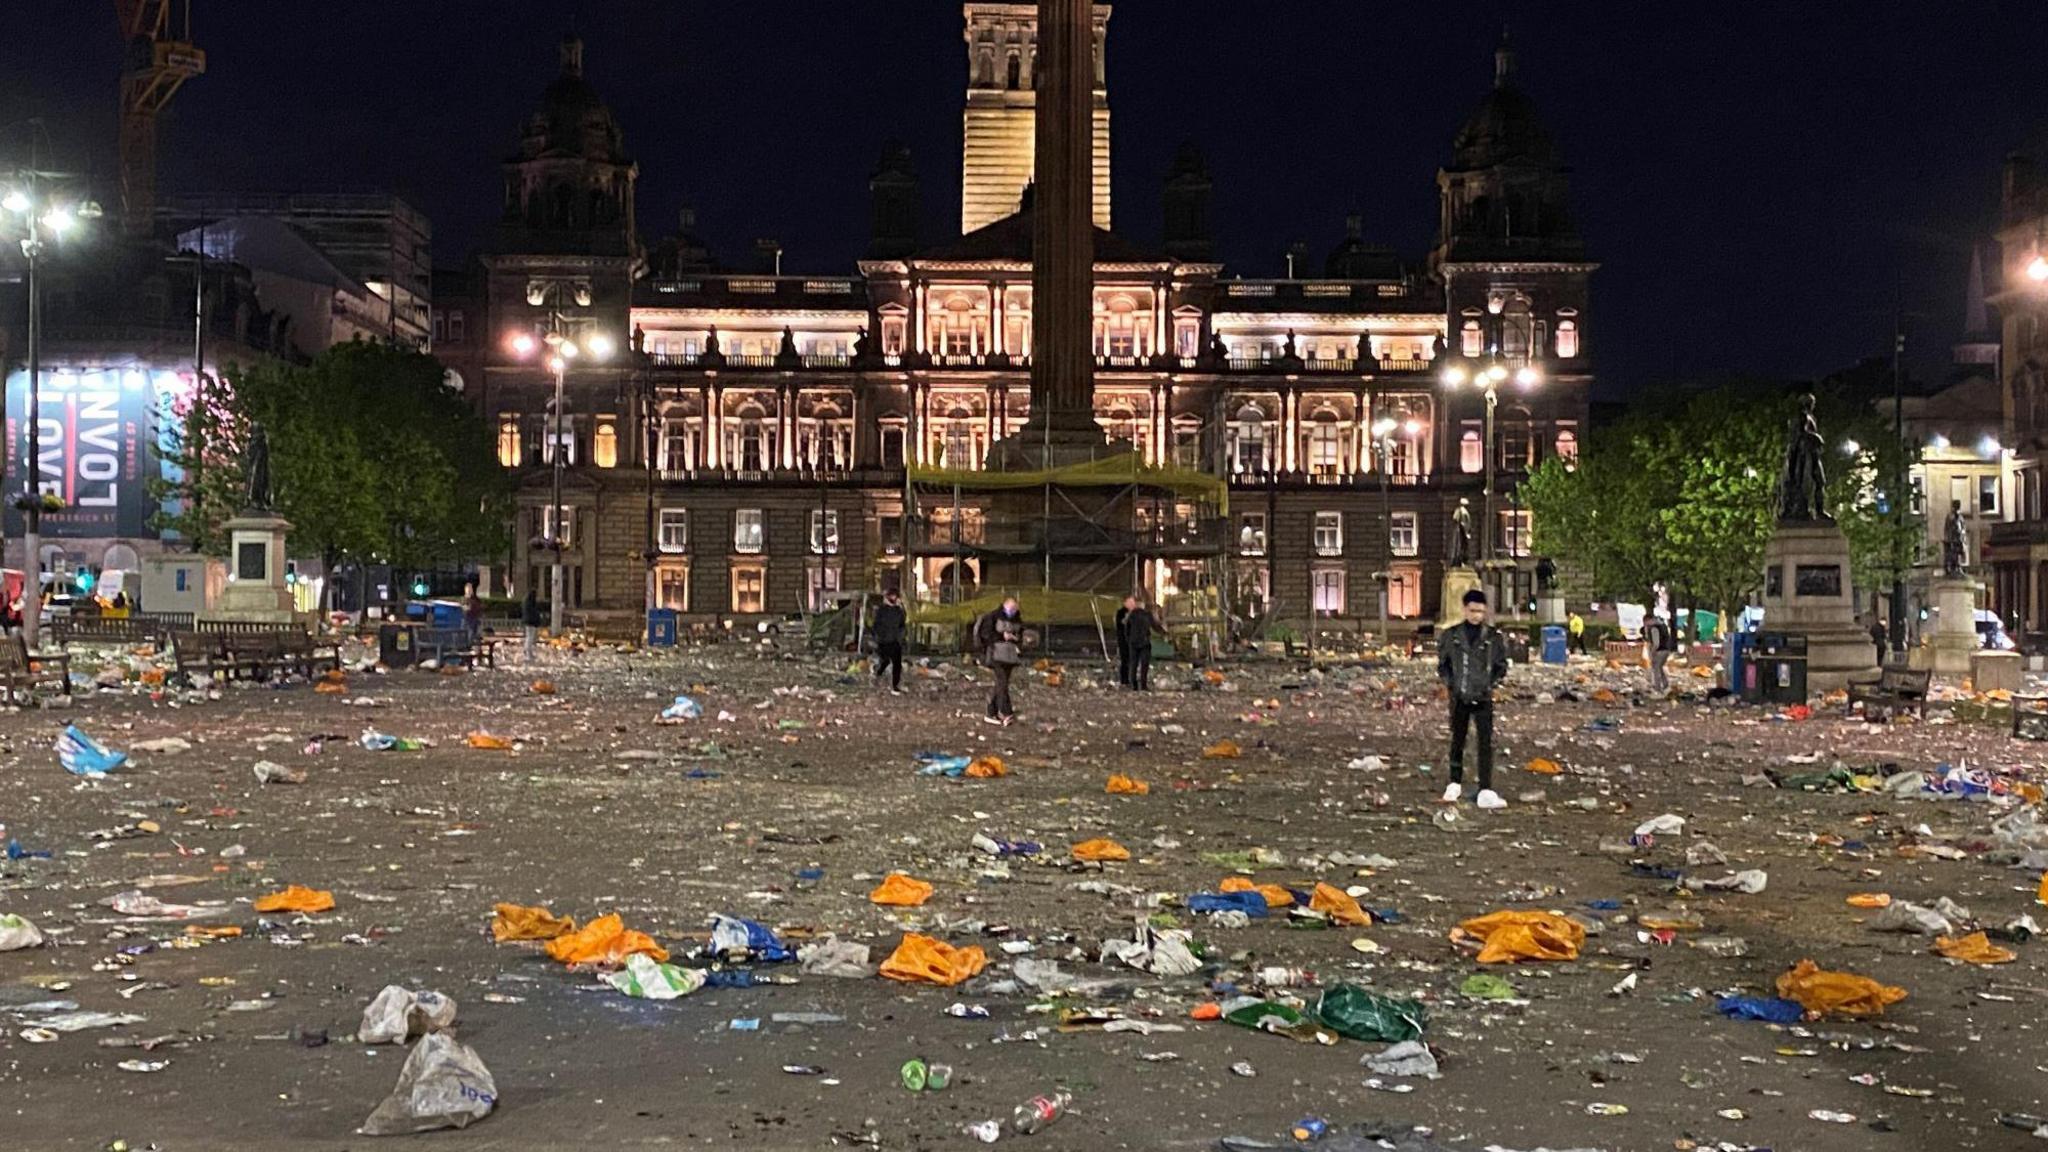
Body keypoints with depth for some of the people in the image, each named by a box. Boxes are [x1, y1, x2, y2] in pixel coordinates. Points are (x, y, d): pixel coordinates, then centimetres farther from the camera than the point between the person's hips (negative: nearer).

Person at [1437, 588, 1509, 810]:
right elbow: (1442, 664, 10)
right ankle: (1454, 785, 26)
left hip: (1483, 699, -1)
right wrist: (1450, 683, -3)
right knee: (1457, 741, 11)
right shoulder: (1451, 635, 2)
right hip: (1459, 698, 1)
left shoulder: (1494, 637, 1)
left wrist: (1491, 684, -4)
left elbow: (1501, 667, 8)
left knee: (1486, 744, -8)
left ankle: (1486, 792, -10)